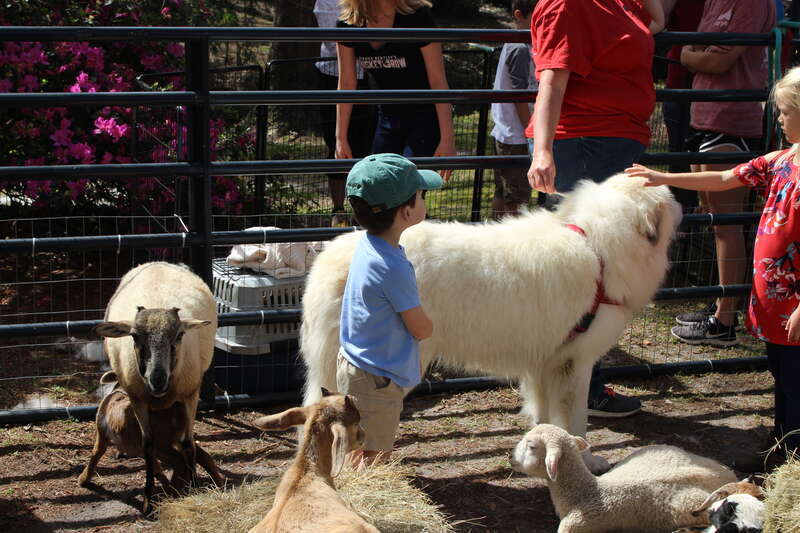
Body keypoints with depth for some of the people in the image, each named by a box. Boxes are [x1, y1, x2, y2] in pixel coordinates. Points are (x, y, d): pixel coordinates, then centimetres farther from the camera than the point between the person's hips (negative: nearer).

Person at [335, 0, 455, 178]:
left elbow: (438, 80, -18)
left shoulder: (417, 16, -20)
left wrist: (447, 139, -19)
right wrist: (341, 137, 1)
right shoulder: (349, 22, -8)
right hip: (387, 117, 5)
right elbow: (346, 83, 0)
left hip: (426, 118, -5)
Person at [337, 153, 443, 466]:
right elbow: (422, 329, -16)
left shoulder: (367, 246, 0)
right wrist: (425, 323, 7)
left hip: (355, 367, 9)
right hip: (377, 380, -9)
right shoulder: (393, 267, -28)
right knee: (372, 463, 2)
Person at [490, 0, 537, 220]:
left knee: (502, 193, 15)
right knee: (516, 197, -6)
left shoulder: (510, 46, 14)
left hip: (503, 133, 10)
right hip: (516, 136, -10)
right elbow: (519, 98, -18)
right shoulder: (521, 49, -16)